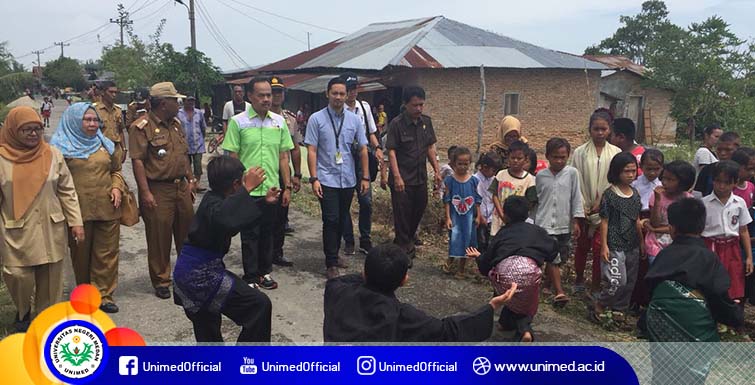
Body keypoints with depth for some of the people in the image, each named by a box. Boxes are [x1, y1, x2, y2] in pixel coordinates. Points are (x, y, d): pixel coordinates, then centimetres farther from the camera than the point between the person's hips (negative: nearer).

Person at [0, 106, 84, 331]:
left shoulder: (53, 155, 1)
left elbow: (67, 191, 4)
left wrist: (76, 221, 0)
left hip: (51, 229, 2)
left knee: (50, 277, 9)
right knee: (19, 276, -2)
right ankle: (22, 312, 28)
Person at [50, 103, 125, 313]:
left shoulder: (104, 144, 12)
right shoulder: (62, 146, -1)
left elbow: (116, 169, 20)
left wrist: (117, 187, 1)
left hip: (107, 208, 3)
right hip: (79, 209, -3)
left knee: (106, 252, 4)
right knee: (81, 253, 9)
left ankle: (104, 294, 13)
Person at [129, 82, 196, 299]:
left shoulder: (176, 124, 15)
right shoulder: (142, 127, -10)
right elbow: (137, 161, -15)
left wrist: (191, 180, 17)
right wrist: (145, 192, -20)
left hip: (181, 187, 7)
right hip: (158, 190, -7)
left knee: (187, 232, 15)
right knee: (159, 237, 3)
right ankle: (161, 281, 16)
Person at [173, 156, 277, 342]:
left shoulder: (214, 199, 10)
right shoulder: (213, 203, -18)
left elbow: (239, 218, 27)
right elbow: (225, 220, -44)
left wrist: (264, 201, 20)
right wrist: (247, 189, -41)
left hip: (192, 274, 10)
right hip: (201, 276, -10)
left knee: (208, 337, 24)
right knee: (259, 305, -8)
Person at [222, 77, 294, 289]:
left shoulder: (279, 121, 5)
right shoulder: (238, 122, -6)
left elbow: (283, 156, 9)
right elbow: (232, 158, -5)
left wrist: (287, 187, 7)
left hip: (272, 189, 4)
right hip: (248, 191, -3)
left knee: (267, 232, 14)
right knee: (250, 235, 6)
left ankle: (265, 272, 29)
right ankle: (251, 278, 18)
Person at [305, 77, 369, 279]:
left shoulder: (354, 119, 4)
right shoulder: (316, 119, -5)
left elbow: (363, 149, 8)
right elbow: (311, 151, -6)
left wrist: (365, 177, 6)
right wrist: (314, 178, -12)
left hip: (348, 179, 4)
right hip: (327, 179, -4)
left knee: (342, 220, 14)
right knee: (331, 221, -6)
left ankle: (334, 254, 32)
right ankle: (331, 264, 5)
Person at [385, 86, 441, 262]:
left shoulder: (426, 121, 6)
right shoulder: (396, 124, -11)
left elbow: (430, 148, 13)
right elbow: (391, 151, -13)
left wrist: (437, 170, 8)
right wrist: (397, 177, -19)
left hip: (420, 178, 6)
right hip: (402, 179, -6)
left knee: (419, 210, 15)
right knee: (402, 214, 1)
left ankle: (407, 240, 36)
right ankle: (404, 249, 14)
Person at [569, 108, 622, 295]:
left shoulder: (616, 153, -1)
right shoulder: (580, 152, -2)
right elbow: (574, 181, -3)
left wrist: (602, 202, -9)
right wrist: (581, 206, -8)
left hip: (605, 209, 0)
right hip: (584, 208, 1)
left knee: (599, 248, 0)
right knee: (582, 246, 12)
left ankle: (596, 287, 13)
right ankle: (579, 279, 32)